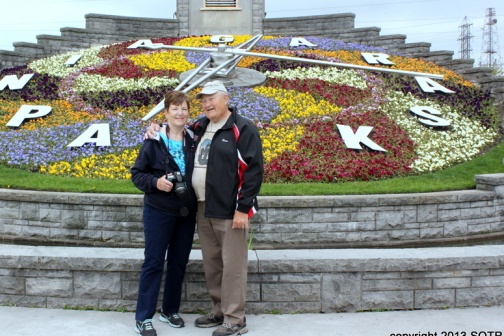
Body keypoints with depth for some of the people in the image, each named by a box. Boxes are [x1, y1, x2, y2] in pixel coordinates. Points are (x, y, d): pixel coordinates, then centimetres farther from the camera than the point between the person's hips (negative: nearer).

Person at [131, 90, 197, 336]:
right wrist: (155, 182, -21)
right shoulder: (154, 141, -9)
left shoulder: (193, 140, 1)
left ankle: (170, 310, 30)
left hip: (187, 212, 4)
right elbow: (137, 174, -4)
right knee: (153, 263, 2)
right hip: (159, 212, -4)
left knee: (179, 263, 13)